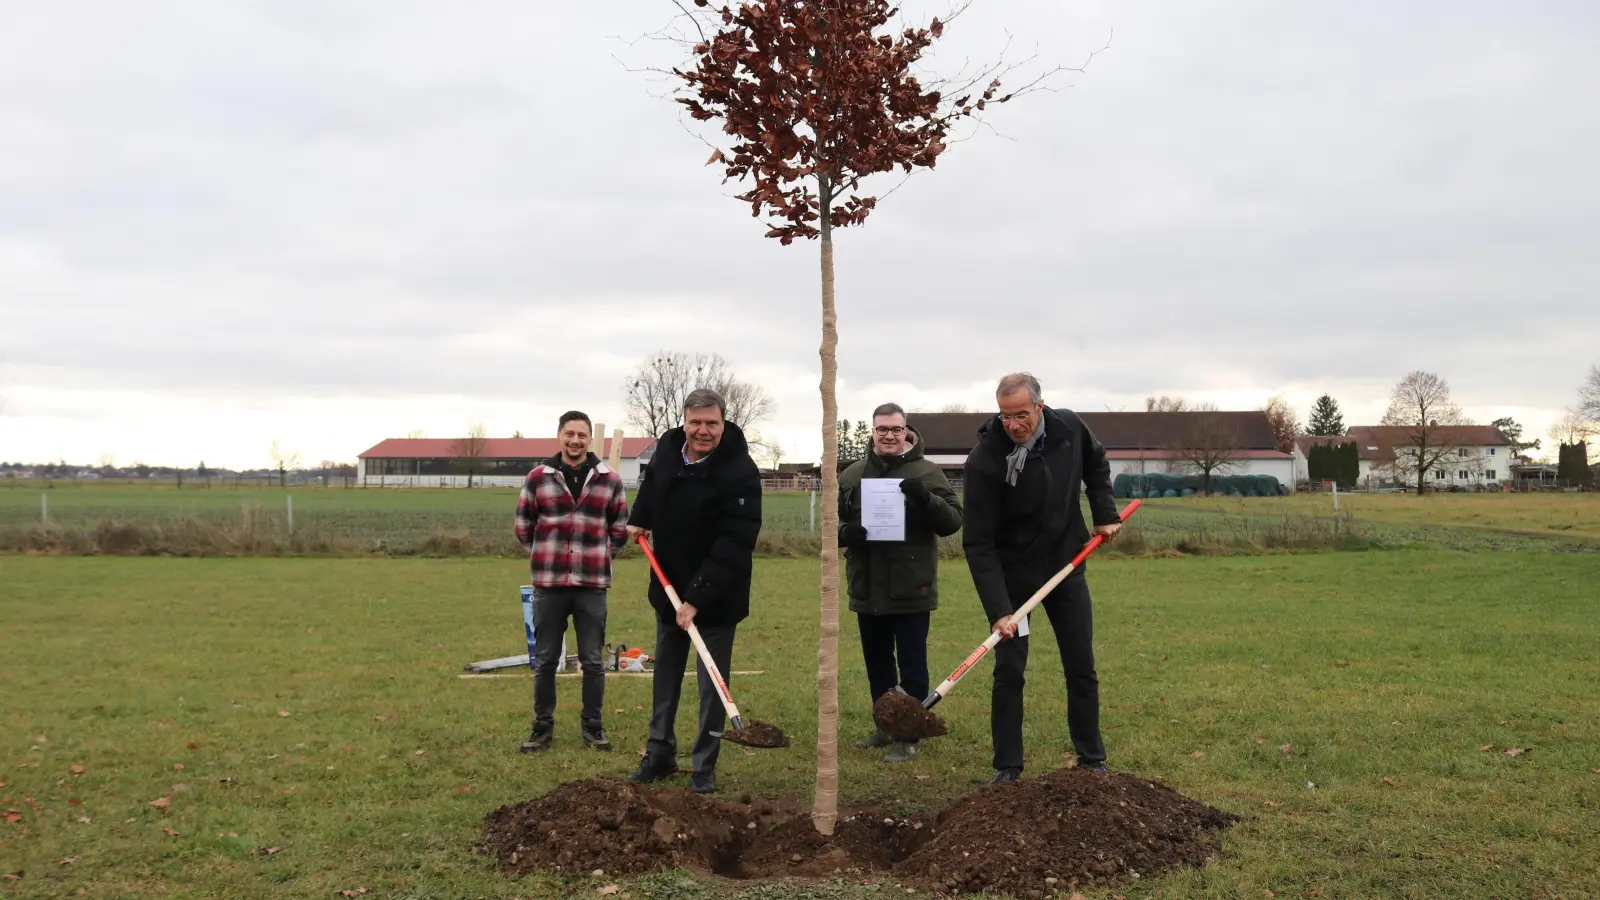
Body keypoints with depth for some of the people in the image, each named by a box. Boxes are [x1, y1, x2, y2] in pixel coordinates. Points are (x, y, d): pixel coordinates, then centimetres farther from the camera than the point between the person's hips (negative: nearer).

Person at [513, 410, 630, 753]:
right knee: (545, 661, 8)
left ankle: (592, 726, 19)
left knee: (593, 661, 7)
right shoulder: (538, 477, 0)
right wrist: (545, 556, 10)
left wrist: (599, 557, 10)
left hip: (592, 585, 0)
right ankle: (543, 728, 19)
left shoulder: (610, 480, 1)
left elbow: (620, 529, 13)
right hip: (548, 584, 0)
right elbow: (523, 526, 11)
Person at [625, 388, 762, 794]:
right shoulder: (666, 448, -5)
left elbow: (734, 546, -28)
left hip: (717, 595, -6)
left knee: (713, 682, 3)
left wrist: (698, 598, -31)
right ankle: (660, 753, 31)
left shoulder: (740, 472, -25)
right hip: (668, 586, 6)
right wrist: (638, 519, 5)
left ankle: (705, 766, 16)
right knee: (665, 674, 17)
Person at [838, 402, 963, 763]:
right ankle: (886, 726, 32)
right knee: (877, 665, 17)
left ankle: (908, 736, 12)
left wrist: (926, 499, -27)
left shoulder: (926, 473, -3)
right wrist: (845, 532, -14)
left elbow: (953, 520, -8)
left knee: (912, 666, 2)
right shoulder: (852, 475, 7)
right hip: (868, 591, 4)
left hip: (911, 591, -4)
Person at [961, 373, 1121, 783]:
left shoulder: (1069, 428, -12)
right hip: (1013, 576, -3)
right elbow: (979, 543, -24)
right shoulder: (983, 461, -24)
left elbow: (1096, 464, 14)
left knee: (1082, 669, 8)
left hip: (1066, 568, 3)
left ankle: (1092, 760, 23)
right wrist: (998, 610, -30)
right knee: (1008, 672, -3)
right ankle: (1007, 768, 10)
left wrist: (1105, 513, 2)